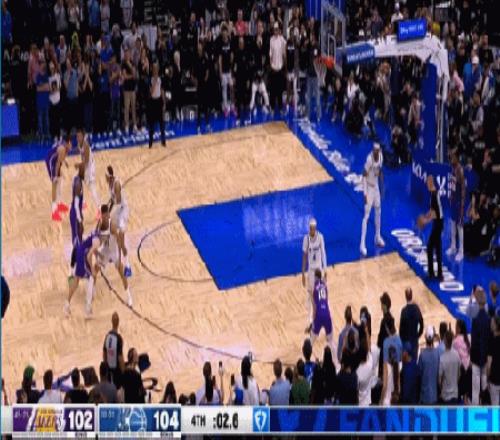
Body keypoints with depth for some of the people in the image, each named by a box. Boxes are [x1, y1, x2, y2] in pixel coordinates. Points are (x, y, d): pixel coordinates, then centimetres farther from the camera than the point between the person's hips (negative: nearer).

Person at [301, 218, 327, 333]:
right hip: (311, 269, 1)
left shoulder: (320, 237, -10)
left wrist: (325, 269, -4)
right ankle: (311, 322, 14)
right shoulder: (306, 238, -10)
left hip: (319, 268, -1)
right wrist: (303, 273, -4)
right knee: (310, 295, 6)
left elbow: (323, 253, -2)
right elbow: (304, 256, -4)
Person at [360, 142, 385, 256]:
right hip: (369, 188, -8)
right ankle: (362, 244, -11)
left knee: (378, 212, 19)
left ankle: (377, 237, 37)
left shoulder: (380, 157, -4)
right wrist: (365, 193, -23)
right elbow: (364, 175, -21)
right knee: (366, 216, -10)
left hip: (376, 186, 8)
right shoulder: (369, 159, -26)